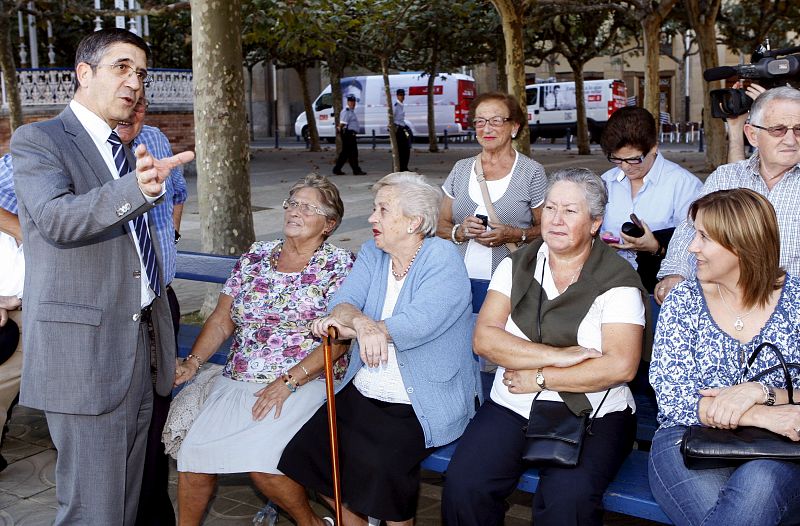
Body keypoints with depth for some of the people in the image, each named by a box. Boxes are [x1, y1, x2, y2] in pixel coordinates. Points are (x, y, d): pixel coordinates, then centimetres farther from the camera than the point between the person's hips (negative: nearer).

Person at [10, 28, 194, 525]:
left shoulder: (124, 153, 19)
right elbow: (55, 218, -24)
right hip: (83, 353, -7)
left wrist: (166, 347, 25)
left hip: (137, 350, 8)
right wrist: (139, 189, -42)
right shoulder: (38, 140, -5)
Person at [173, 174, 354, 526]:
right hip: (237, 381, 5)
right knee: (193, 454, -15)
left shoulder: (339, 265, -1)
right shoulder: (255, 257, 13)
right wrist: (192, 363, -1)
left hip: (304, 383, -4)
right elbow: (222, 320, 14)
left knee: (260, 461, -24)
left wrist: (288, 382, -16)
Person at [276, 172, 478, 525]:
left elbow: (417, 323, -27)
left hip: (422, 406, -6)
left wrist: (347, 325, -28)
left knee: (378, 462, -28)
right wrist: (362, 323, -32)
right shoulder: (372, 252, 7)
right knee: (304, 449, -8)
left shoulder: (442, 262, -12)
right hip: (361, 394, 6)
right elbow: (342, 304, -8)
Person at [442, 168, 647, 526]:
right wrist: (557, 355, -15)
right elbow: (484, 338, -4)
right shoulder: (516, 266, 7)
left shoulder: (617, 280, -3)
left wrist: (539, 378, -11)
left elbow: (621, 366, -14)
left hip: (593, 416, -3)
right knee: (463, 486, -21)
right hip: (512, 409, 3)